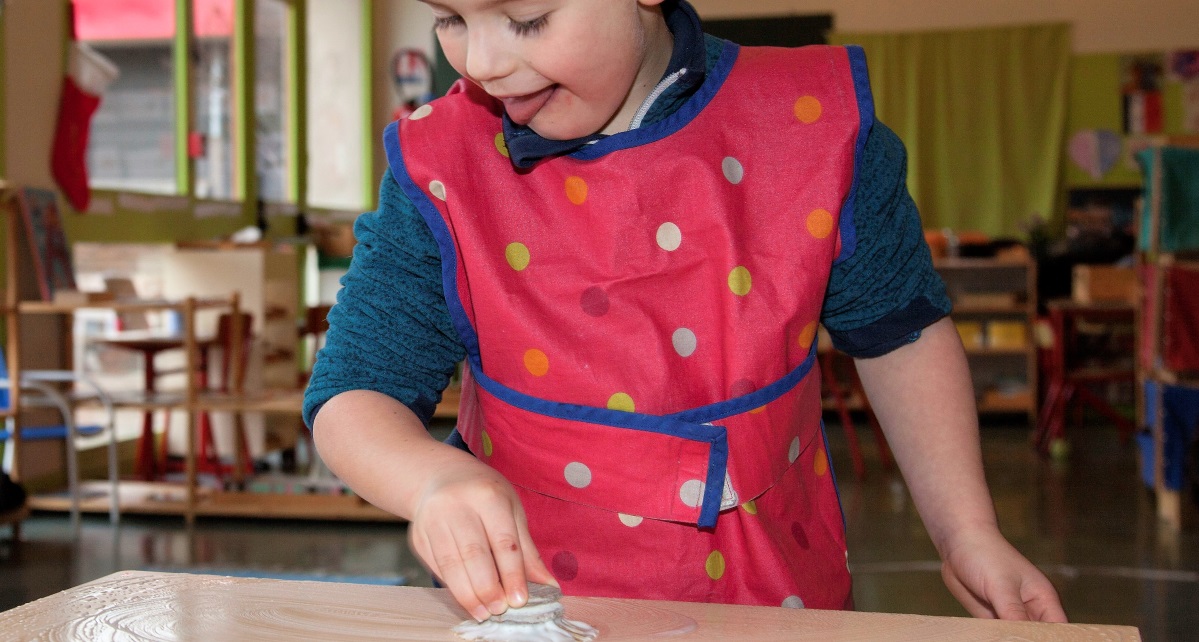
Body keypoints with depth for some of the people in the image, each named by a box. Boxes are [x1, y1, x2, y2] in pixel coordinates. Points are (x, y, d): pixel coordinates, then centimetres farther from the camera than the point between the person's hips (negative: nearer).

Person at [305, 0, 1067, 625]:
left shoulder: (814, 120, -13)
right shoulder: (441, 168, -14)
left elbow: (899, 330, 1)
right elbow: (353, 395, -12)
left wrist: (968, 536, 0)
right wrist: (434, 479, -34)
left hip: (780, 595, 1)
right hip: (539, 599, -1)